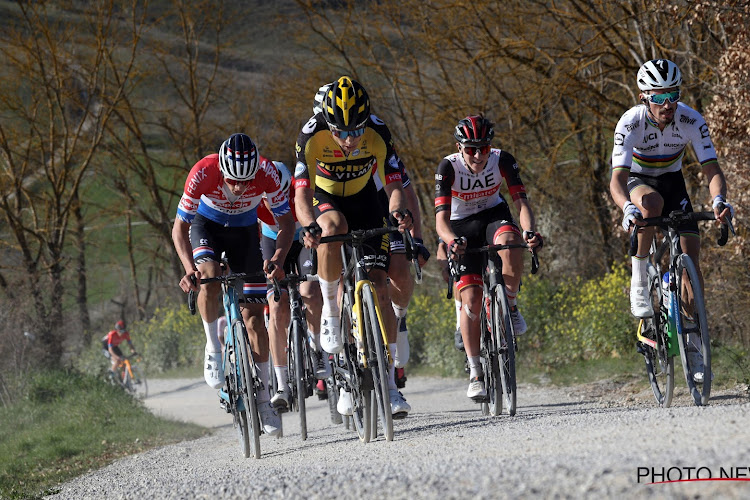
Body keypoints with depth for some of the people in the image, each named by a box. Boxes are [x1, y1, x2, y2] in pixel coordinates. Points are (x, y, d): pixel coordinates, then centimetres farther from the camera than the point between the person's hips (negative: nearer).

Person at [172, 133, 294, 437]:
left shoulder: (266, 173, -33)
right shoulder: (203, 173, -36)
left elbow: (286, 223, -21)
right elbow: (179, 228, -25)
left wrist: (277, 259, -38)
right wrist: (189, 268, -41)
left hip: (244, 229, 1)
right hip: (206, 224, -1)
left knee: (253, 314, -4)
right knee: (210, 276, -33)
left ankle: (264, 398, 3)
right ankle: (213, 350, -12)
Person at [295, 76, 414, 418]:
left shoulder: (378, 133, -27)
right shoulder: (313, 135, -31)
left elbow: (393, 184, -26)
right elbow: (302, 192, -34)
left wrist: (399, 211, -48)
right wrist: (309, 226, -53)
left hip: (363, 199, 1)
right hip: (324, 198, -1)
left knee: (378, 287, -10)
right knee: (334, 228, -39)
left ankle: (389, 382, -8)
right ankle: (330, 310, -17)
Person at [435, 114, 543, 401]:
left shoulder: (502, 160, -21)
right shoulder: (449, 167, -26)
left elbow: (521, 201, -27)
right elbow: (441, 218, -32)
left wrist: (529, 230, -48)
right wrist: (451, 241, -54)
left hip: (493, 215, 1)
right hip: (461, 226, -1)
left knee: (510, 242, -37)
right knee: (471, 299, -13)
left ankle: (510, 307, -14)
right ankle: (475, 373, -1)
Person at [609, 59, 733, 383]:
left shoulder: (691, 121, -24)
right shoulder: (630, 123, -30)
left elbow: (711, 169, -26)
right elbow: (617, 180, -37)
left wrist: (718, 199, -48)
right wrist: (628, 208, -58)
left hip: (671, 181, 2)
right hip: (637, 181, -2)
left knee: (691, 252, -13)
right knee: (652, 202, -39)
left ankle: (693, 345, -7)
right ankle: (639, 279, -21)